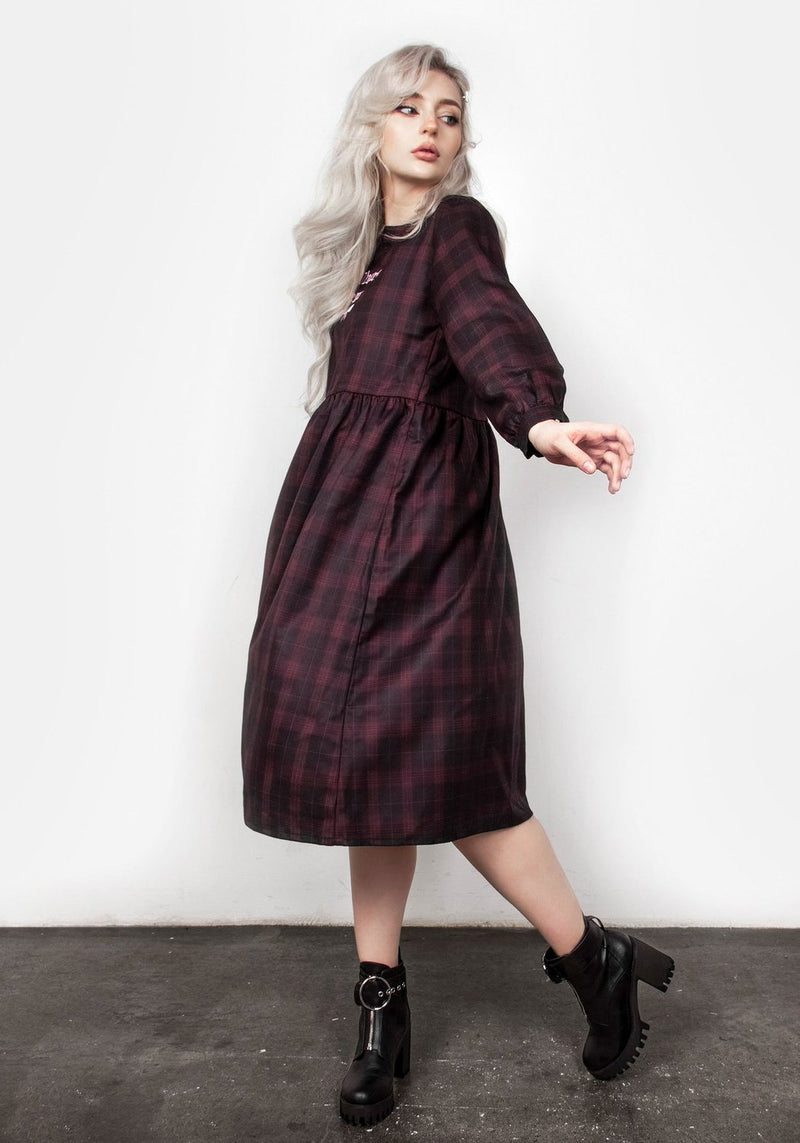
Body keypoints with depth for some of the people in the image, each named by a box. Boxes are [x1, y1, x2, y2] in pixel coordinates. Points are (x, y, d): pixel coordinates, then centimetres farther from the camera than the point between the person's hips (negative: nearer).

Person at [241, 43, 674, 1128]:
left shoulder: (455, 227, -1)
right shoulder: (366, 244, 19)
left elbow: (492, 329, -21)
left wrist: (538, 419, -40)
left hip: (423, 525, -6)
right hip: (347, 517, 7)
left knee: (430, 759, -10)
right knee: (373, 745, 7)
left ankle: (596, 959, 11)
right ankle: (381, 1006, 19)